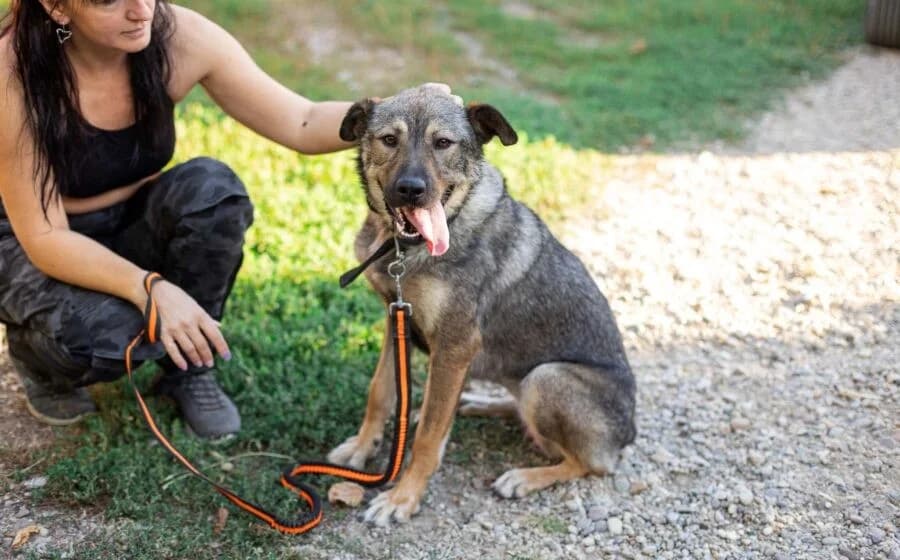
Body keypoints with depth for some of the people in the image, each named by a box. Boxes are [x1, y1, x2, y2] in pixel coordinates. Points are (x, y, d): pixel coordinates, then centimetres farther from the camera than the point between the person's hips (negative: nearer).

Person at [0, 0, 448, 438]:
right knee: (100, 331, -35)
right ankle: (38, 353, 5)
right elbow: (44, 237, -27)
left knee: (212, 188, -29)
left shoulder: (180, 37, -21)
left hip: (133, 223, 4)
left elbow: (303, 124, -18)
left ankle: (189, 367, -6)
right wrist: (149, 289, -42)